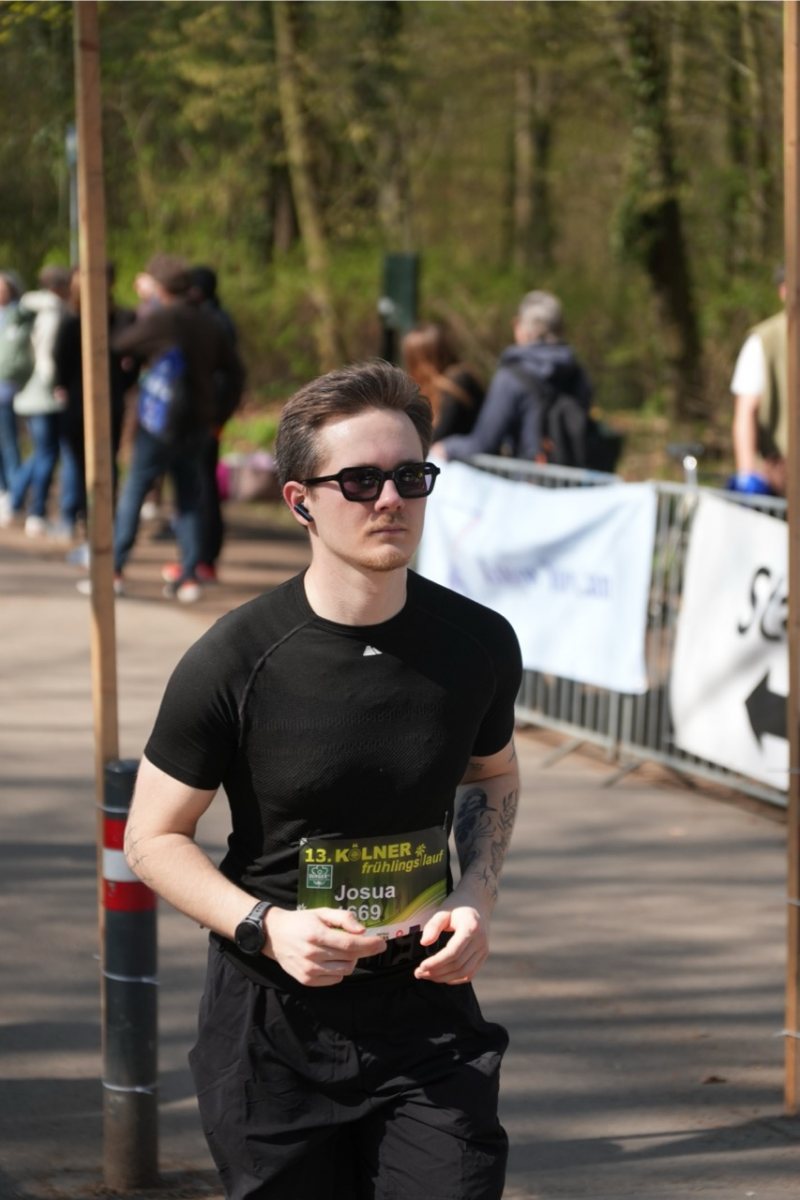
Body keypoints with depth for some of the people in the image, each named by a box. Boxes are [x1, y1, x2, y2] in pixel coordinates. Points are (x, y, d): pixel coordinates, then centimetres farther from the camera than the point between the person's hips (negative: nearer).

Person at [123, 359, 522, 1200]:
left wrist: (478, 892, 1)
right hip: (273, 1027, -2)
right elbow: (153, 839, -2)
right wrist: (264, 926, -18)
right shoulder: (232, 664, -12)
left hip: (426, 1014, 2)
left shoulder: (476, 645, -2)